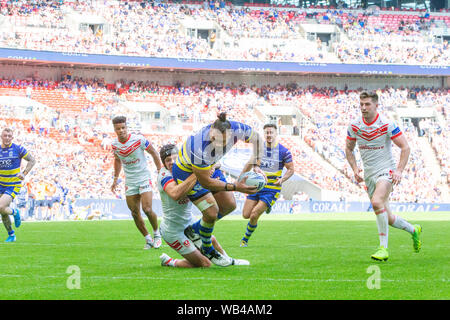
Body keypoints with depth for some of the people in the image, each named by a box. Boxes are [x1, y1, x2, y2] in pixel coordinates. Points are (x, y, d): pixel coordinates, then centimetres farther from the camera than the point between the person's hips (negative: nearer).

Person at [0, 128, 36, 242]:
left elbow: (32, 160, -2)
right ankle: (11, 235, 25)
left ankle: (15, 212, 10)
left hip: (13, 185, -4)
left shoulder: (18, 149, -9)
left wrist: (24, 173, -14)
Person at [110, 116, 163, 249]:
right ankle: (148, 239, 16)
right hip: (130, 182, 4)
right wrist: (116, 179, 17)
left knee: (147, 209, -15)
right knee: (135, 213, 1)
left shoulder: (139, 139, -15)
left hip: (144, 178, -4)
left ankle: (157, 234, 10)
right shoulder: (114, 144, -2)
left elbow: (153, 153, -2)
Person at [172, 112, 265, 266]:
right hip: (187, 172, -7)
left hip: (209, 166, 7)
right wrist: (235, 187, -33)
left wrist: (256, 165, -15)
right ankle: (207, 250, 18)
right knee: (212, 212, -10)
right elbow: (205, 182, -30)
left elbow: (256, 138, -6)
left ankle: (194, 230, 28)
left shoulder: (236, 129, -30)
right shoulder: (200, 150, -44)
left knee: (229, 205, 8)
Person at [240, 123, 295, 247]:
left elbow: (291, 169, -1)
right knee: (246, 215, -2)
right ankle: (264, 207, 30)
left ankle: (245, 240, 8)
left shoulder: (284, 151, -7)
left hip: (272, 189, -4)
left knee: (254, 215, -15)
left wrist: (282, 179, -19)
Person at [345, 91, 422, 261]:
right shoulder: (354, 126, 2)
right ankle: (414, 230, 37)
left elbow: (405, 147, -7)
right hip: (369, 176, 5)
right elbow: (349, 149, 17)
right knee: (388, 218, 7)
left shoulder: (387, 125, -11)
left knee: (377, 202, -32)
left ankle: (383, 248, -27)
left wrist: (399, 170, -17)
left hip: (386, 171, -5)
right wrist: (354, 168, 2)